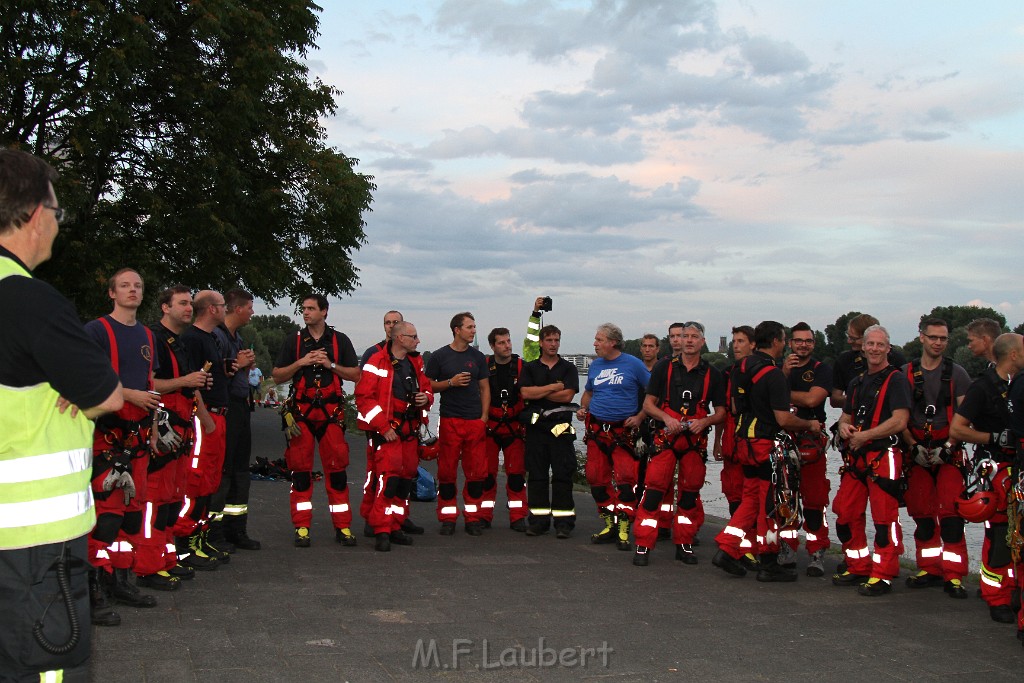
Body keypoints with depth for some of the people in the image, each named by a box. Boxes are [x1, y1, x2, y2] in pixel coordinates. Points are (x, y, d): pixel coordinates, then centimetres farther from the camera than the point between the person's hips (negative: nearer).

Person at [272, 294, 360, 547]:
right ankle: (302, 527, 6)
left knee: (337, 468, -2)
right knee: (300, 469, -1)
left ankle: (343, 526, 5)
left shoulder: (340, 340, 9)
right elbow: (277, 376, 7)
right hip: (301, 412, 1)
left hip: (331, 412, 0)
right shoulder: (294, 341, 10)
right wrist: (301, 363, -7)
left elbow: (356, 374, 7)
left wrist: (331, 365, -7)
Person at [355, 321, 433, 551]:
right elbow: (364, 397, -13)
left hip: (410, 430, 7)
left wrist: (426, 398, -2)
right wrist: (383, 426, -17)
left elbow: (426, 387, 24)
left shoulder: (416, 362, 13)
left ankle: (395, 527, 19)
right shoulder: (377, 362, -9)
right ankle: (382, 531, -9)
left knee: (406, 478, 9)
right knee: (388, 477, -15)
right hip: (387, 430, -7)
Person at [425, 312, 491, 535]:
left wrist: (484, 417, 4)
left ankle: (473, 518, 9)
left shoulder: (478, 357, 13)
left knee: (476, 471, 0)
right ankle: (448, 519, 8)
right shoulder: (439, 356, 3)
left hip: (475, 422, 3)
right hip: (449, 422, -2)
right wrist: (451, 382, -11)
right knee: (447, 471, -1)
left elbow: (485, 387, 15)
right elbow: (428, 386, 4)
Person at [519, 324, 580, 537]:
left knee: (562, 475, -4)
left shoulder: (568, 368, 9)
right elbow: (525, 392, -5)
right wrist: (554, 387, -5)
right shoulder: (530, 368, 12)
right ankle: (538, 520, 11)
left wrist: (538, 392, -3)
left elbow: (568, 395, -7)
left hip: (561, 426, -2)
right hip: (536, 425, 2)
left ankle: (563, 522, -1)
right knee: (536, 475, 4)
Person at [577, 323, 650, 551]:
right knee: (597, 478, 4)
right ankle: (609, 525, 16)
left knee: (625, 478, -13)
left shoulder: (633, 364, -3)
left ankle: (623, 528, -6)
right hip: (597, 429, 5)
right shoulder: (595, 365, 12)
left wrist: (640, 417, -8)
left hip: (623, 430, -5)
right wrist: (583, 408, 7)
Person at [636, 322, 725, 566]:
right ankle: (643, 546, -4)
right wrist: (667, 418, -13)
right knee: (654, 489, -8)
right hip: (665, 436, -2)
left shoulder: (712, 374, 7)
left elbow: (721, 411, 9)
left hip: (696, 440, 2)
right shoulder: (664, 367, 4)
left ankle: (684, 544, 20)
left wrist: (704, 421, -11)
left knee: (690, 492, 7)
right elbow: (648, 404, 4)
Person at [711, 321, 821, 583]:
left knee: (751, 499, 17)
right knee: (770, 504, 3)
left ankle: (726, 550, 12)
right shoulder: (774, 375, -18)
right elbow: (784, 419, -19)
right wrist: (810, 424, -2)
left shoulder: (740, 367, 8)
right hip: (766, 445, -8)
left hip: (744, 442, 8)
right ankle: (768, 565, 11)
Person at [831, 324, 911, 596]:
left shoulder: (896, 380, -5)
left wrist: (864, 436, -13)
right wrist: (844, 428, 0)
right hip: (855, 458, 8)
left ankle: (882, 575, 3)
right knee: (845, 514, 8)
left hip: (884, 456, -8)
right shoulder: (857, 382, 19)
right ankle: (858, 567, 21)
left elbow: (899, 421, -15)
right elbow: (845, 416, 24)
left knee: (884, 518, -5)